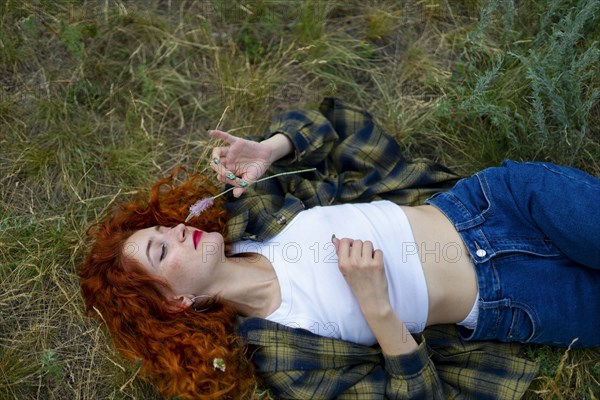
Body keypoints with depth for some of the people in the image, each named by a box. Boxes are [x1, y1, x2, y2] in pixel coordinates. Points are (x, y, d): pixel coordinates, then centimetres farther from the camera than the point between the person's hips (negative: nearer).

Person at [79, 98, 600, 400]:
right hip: (503, 303, -3)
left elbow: (315, 126, 8)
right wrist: (378, 308, -32)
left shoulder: (247, 215, -4)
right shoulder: (279, 356, -17)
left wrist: (269, 150, -14)